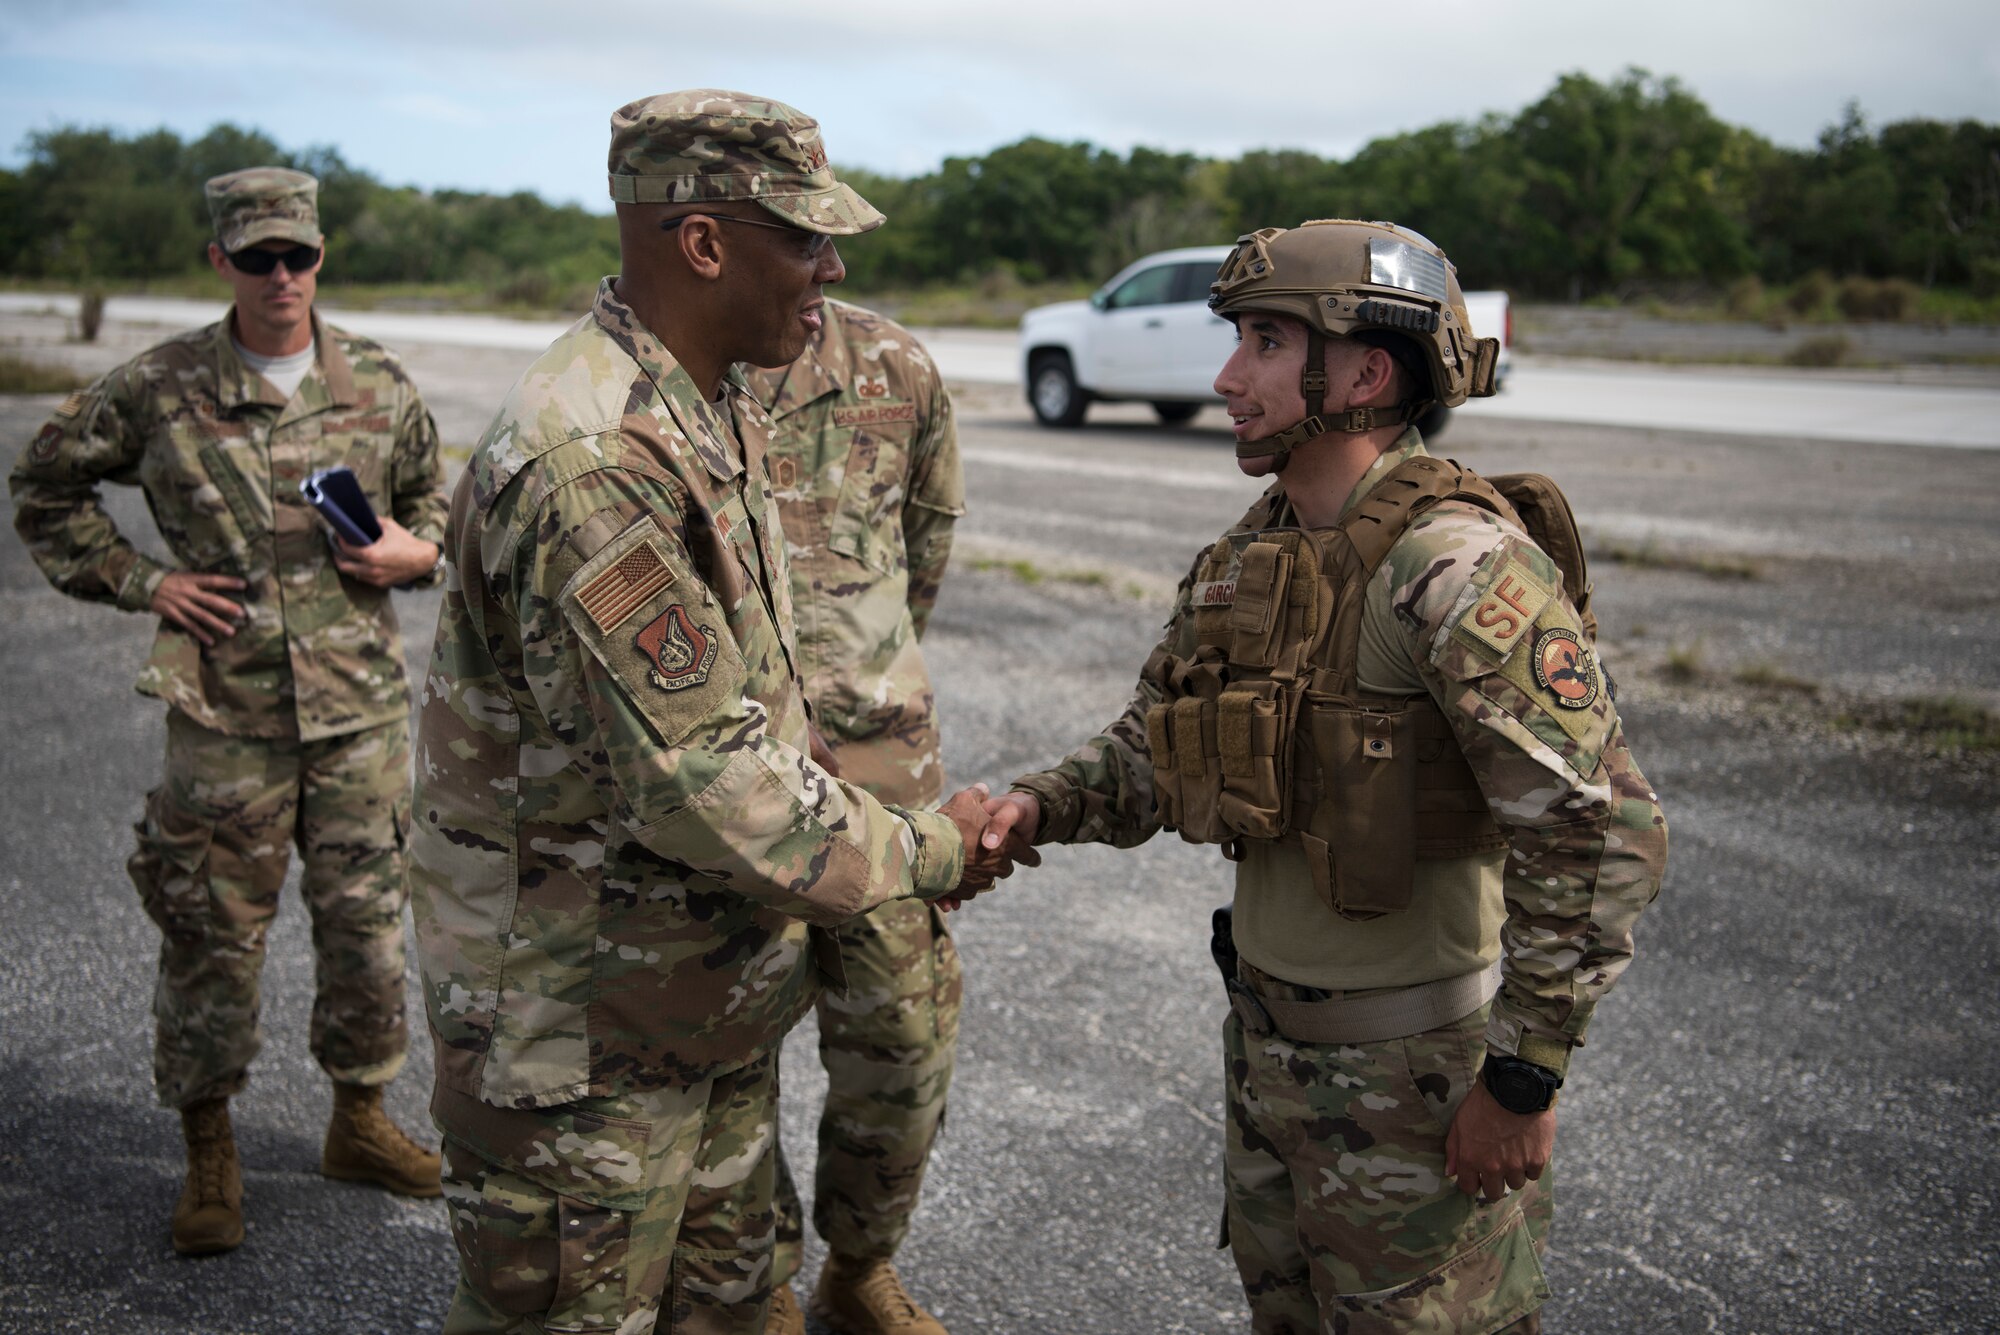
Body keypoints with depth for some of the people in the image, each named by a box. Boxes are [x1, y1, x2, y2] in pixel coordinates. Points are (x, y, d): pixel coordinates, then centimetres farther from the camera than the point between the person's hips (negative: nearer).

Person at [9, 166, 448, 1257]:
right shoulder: (159, 390, -3)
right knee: (214, 936, 5)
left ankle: (358, 1122, 30)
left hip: (361, 706, 2)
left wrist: (414, 552, -3)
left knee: (367, 922, 10)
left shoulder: (379, 383, 3)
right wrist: (137, 581, -1)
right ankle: (209, 1158, 22)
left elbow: (432, 495, 19)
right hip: (225, 714, -2)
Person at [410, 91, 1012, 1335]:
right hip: (584, 1029, -9)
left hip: (712, 993, 9)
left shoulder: (716, 417, 6)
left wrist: (891, 836, 10)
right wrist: (928, 855, -16)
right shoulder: (589, 462, -28)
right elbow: (702, 779, -29)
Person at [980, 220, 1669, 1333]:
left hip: (1418, 1066, -8)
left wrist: (1523, 1078, -24)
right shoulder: (1249, 557, 2)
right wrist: (1035, 809, -8)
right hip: (1268, 1033, 8)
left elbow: (1603, 833, -29)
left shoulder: (1455, 565, -25)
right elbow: (1155, 747, 12)